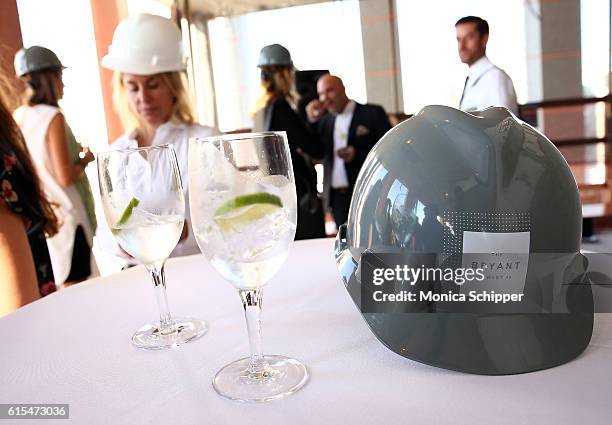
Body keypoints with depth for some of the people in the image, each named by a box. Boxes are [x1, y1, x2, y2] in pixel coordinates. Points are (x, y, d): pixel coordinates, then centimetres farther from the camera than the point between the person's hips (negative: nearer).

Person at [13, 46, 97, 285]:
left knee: (47, 289, 19)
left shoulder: (18, 117, 5)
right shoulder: (53, 117, -17)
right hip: (65, 216, -8)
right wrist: (85, 159, -2)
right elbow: (66, 177, -20)